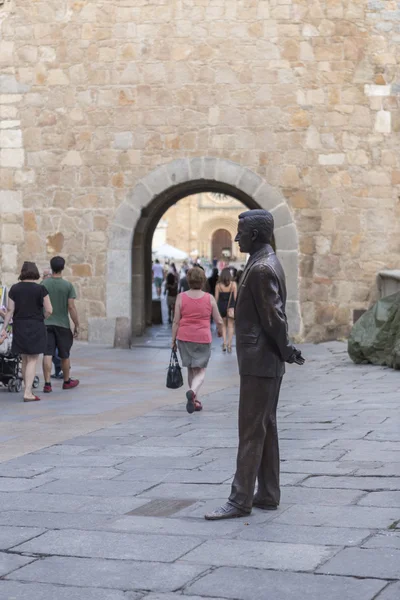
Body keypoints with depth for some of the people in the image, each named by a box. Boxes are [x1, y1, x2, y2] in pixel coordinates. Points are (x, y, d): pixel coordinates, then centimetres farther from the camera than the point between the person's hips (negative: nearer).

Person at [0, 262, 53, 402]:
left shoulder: (14, 289, 2)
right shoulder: (40, 289, -7)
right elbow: (49, 310, -9)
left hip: (19, 327, 4)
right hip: (36, 327, -4)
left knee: (24, 360, 15)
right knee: (32, 360, -2)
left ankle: (27, 389, 23)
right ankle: (28, 393, -11)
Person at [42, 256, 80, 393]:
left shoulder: (43, 284, 0)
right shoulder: (68, 286, -6)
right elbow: (71, 307, -9)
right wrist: (77, 325, -2)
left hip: (46, 324, 1)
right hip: (63, 324, -1)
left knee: (47, 355, -2)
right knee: (64, 356, 13)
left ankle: (47, 384, -10)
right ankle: (67, 381, 28)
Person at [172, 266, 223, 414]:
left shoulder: (181, 297, -3)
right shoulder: (209, 298, -3)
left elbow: (176, 321, -2)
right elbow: (219, 321, 1)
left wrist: (173, 340, 6)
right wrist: (220, 330, 23)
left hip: (184, 337, 2)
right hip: (203, 338, -2)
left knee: (191, 369, 17)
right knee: (201, 371, 0)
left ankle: (195, 400, 21)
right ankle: (193, 391, -29)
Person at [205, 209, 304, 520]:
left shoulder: (261, 269, -18)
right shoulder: (269, 263, 15)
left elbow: (273, 317, -20)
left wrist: (286, 351, -9)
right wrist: (286, 350, 11)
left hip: (259, 363, -10)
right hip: (266, 363, 10)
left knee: (251, 432, -6)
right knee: (266, 429, 13)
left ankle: (241, 500, -3)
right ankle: (268, 495, 19)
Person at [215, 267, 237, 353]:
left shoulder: (218, 285, -3)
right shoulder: (233, 284, -5)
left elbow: (216, 298, 0)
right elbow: (235, 297, -5)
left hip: (221, 307, 1)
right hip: (231, 306, -1)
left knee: (224, 325, 16)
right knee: (231, 326, 5)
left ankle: (224, 343, 6)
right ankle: (229, 345, 1)